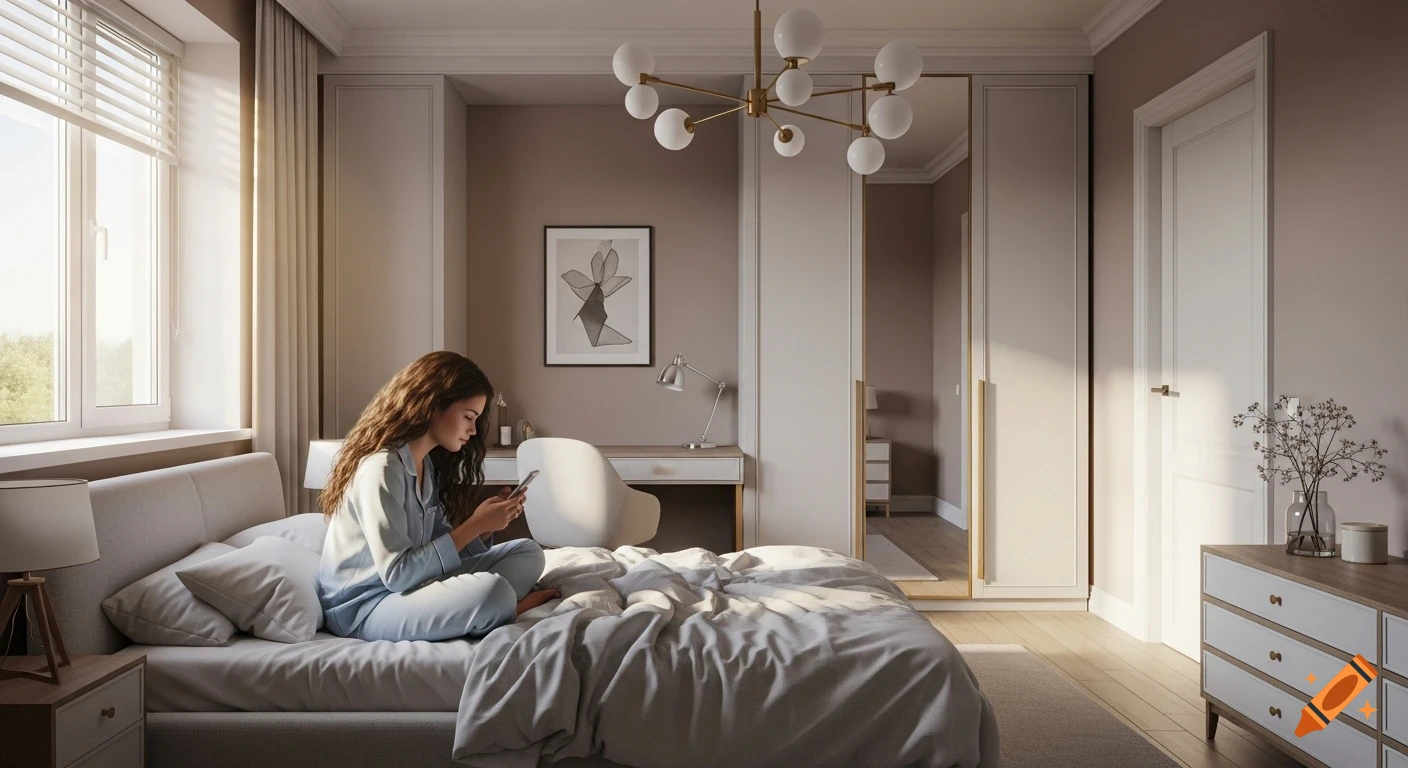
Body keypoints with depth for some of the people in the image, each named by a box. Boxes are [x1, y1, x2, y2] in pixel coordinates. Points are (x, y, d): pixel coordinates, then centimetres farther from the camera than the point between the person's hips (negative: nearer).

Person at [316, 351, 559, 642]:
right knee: (490, 590, -33)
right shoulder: (380, 468, -21)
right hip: (364, 606, -9)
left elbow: (439, 545, 8)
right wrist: (474, 525, -21)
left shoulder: (428, 464, 8)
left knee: (528, 552, 1)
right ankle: (510, 608, -4)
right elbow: (396, 573, -24)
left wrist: (486, 526, -9)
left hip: (411, 587, 9)